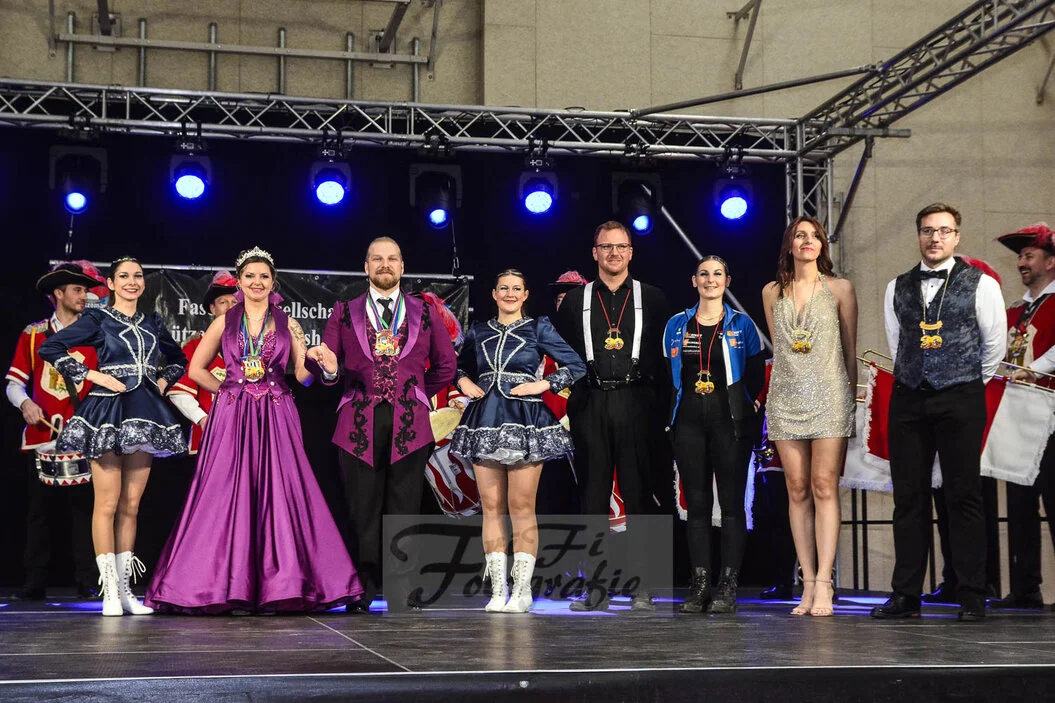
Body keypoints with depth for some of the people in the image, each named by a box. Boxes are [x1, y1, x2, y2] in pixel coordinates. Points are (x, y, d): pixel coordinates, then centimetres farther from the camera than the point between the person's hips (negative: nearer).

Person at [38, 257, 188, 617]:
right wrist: (94, 375, -10)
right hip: (108, 412, -5)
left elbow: (177, 359, 31)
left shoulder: (153, 322, 16)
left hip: (144, 415, 5)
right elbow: (50, 348, -6)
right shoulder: (97, 318, 1)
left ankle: (124, 589, 10)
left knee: (131, 505, 6)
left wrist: (163, 381, 12)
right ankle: (110, 591, -4)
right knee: (107, 503, -6)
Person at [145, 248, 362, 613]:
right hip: (233, 418, 0)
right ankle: (232, 587, -1)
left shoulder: (287, 324, 10)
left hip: (276, 418, 0)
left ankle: (278, 587, -1)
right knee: (231, 496, -5)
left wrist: (311, 360, -11)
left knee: (278, 494, -5)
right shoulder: (224, 323, 9)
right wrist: (229, 390, 6)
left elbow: (303, 374, 8)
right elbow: (197, 369, 13)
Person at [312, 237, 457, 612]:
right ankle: (361, 592, 7)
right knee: (363, 511, 1)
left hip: (408, 425, 0)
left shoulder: (424, 313, 13)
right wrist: (329, 368, -16)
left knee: (403, 511, -1)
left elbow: (446, 366, 18)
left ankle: (400, 595, 3)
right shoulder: (344, 312, 12)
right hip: (360, 423, 0)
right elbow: (327, 369, 6)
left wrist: (415, 395, 11)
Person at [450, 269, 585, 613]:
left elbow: (577, 366, 4)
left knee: (521, 507, -5)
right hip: (485, 421, 3)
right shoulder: (478, 331, 13)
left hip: (525, 422, -3)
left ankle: (522, 590, 1)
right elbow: (460, 365, 29)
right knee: (491, 506, 3)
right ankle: (497, 590, 8)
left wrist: (544, 384, -6)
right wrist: (464, 382, 8)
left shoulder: (538, 328, 5)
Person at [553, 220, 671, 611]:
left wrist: (662, 406, -2)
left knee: (639, 497, -2)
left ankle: (642, 589, 2)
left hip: (637, 404, -1)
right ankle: (595, 589, 6)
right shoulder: (574, 301, 13)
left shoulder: (652, 298, 10)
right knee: (593, 498, 2)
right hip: (591, 405, 1)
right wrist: (573, 396, -1)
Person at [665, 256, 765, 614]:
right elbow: (668, 374, 14)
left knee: (731, 502, -4)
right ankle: (699, 584, 6)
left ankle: (729, 587, -2)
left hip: (731, 423, -2)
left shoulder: (741, 325, 5)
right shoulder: (677, 325, 10)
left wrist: (739, 405, 1)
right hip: (689, 423, 2)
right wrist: (687, 401, 6)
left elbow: (756, 375, 6)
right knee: (697, 503, 3)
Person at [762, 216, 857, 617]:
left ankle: (823, 583, -10)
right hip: (786, 398, 3)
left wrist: (853, 394, 12)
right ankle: (808, 583, 2)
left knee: (824, 487, -8)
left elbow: (850, 348, 9)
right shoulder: (772, 293, 11)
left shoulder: (840, 289, 4)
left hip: (829, 396, -2)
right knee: (797, 490, 1)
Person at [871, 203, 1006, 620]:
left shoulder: (980, 285, 2)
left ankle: (972, 598, 0)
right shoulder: (897, 289, 12)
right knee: (908, 496, 3)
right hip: (908, 399, 3)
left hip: (960, 399, -3)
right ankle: (905, 596, 7)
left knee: (964, 496, -4)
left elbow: (995, 344, 6)